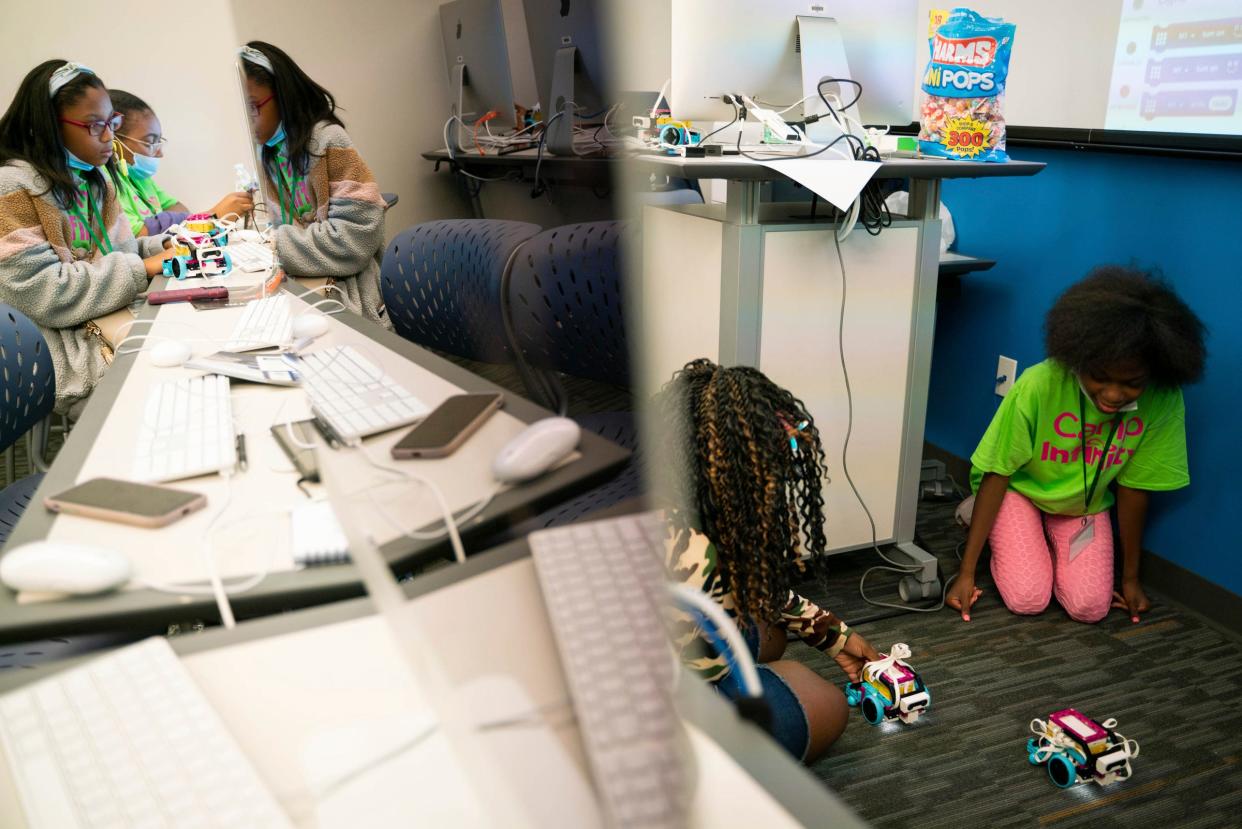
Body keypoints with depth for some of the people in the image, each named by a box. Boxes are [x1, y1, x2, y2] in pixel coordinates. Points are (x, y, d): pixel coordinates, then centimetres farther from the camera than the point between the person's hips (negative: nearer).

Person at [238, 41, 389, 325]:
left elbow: (354, 239, -18)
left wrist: (274, 245, -16)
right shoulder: (269, 153, 10)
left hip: (345, 297, -6)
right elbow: (287, 227, 15)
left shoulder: (326, 141, -10)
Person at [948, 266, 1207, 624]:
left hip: (1085, 504, 3)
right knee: (1027, 599, -17)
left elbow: (1133, 486, -10)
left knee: (1090, 607, -14)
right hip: (1019, 491, -2)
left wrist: (1131, 577, 1)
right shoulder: (1039, 385, -32)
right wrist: (967, 571, -21)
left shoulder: (1163, 402, -24)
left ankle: (1047, 545, 16)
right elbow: (998, 474, -22)